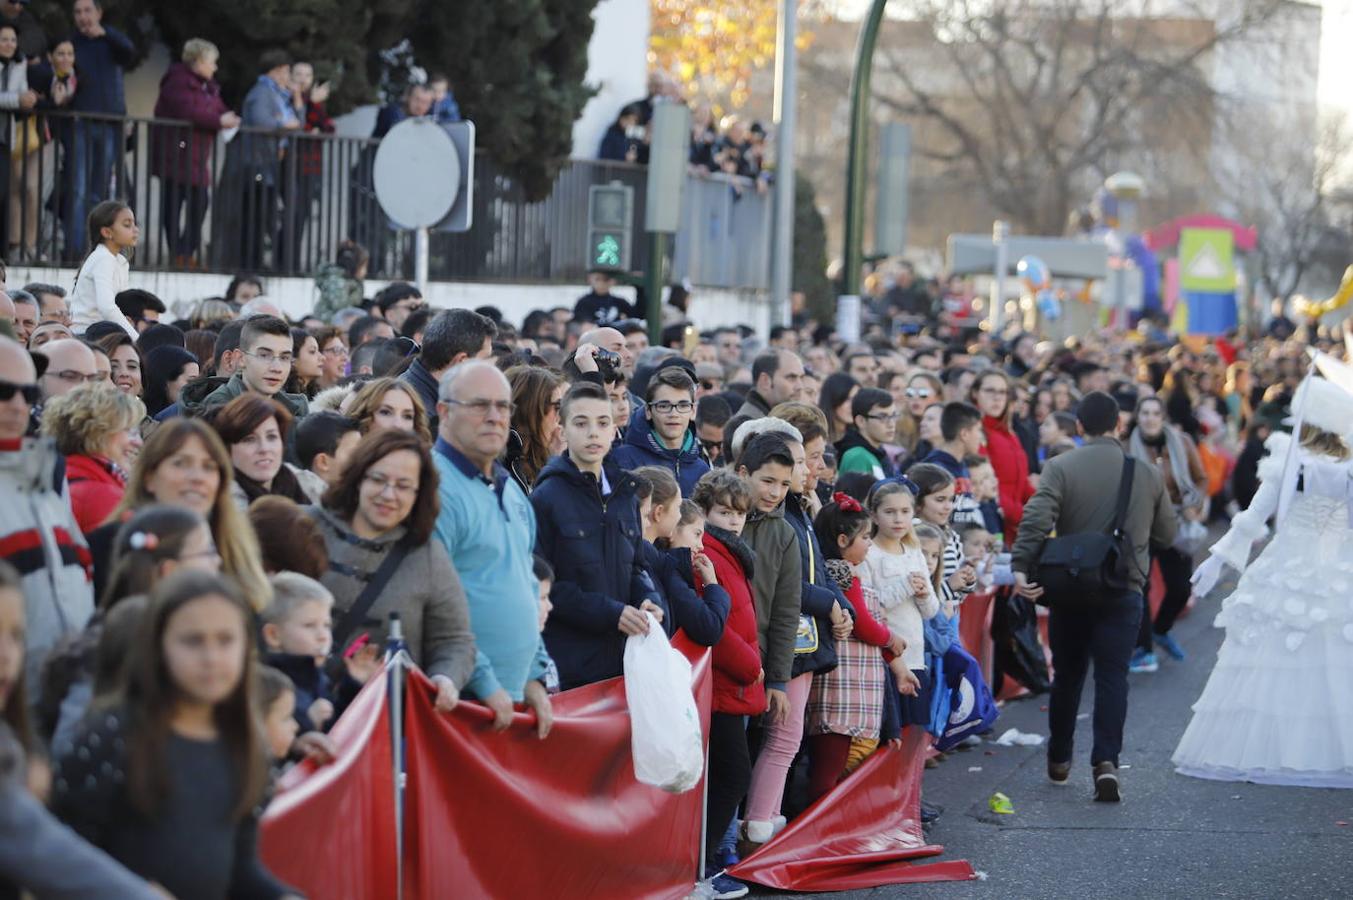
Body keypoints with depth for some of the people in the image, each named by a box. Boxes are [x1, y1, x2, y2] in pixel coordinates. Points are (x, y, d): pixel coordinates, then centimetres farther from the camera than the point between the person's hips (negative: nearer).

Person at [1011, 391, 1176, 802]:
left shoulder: (1060, 468, -5)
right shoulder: (1148, 474, 2)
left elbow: (1036, 520, -19)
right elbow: (1166, 535, 11)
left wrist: (1021, 567, -22)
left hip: (1069, 590, 0)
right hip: (1124, 591, 0)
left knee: (1067, 675, 15)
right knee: (1112, 676, -1)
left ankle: (1059, 760, 27)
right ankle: (1106, 761, -17)